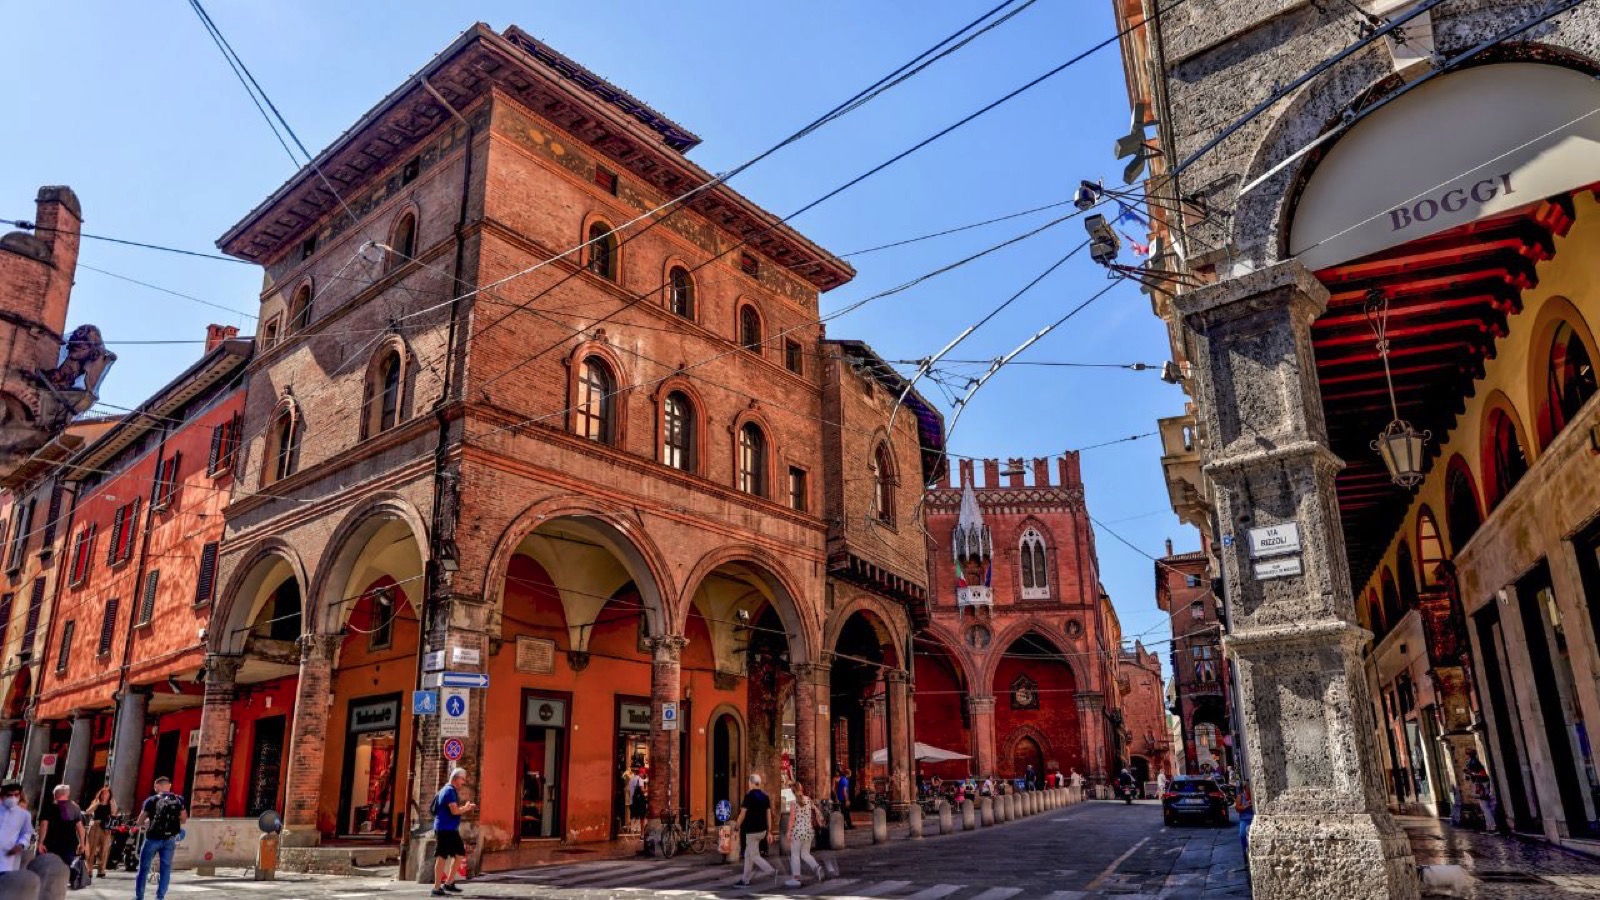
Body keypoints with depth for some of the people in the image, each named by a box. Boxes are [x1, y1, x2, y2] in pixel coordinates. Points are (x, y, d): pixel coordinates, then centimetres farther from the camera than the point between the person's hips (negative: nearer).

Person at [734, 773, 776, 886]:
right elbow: (769, 815, 6)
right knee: (748, 855, 16)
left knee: (754, 856, -3)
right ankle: (745, 880, 18)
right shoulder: (765, 796, 6)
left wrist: (737, 826, 2)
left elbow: (743, 814, -12)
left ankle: (772, 871, -17)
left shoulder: (749, 796, -13)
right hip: (762, 830, 7)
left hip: (751, 831, -7)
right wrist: (769, 832, 10)